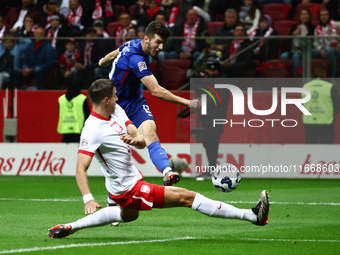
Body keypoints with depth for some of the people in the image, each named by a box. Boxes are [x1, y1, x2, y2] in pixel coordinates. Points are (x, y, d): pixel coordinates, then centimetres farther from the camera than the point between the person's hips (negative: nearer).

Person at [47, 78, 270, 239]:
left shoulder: (116, 110, 1)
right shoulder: (92, 130, -24)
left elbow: (142, 142, 2)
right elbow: (81, 169, -28)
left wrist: (136, 139, -23)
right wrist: (88, 199, -42)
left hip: (133, 178, 10)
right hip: (128, 189, -10)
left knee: (127, 216, 40)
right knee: (186, 197, -15)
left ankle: (68, 228, 42)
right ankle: (252, 216, -16)